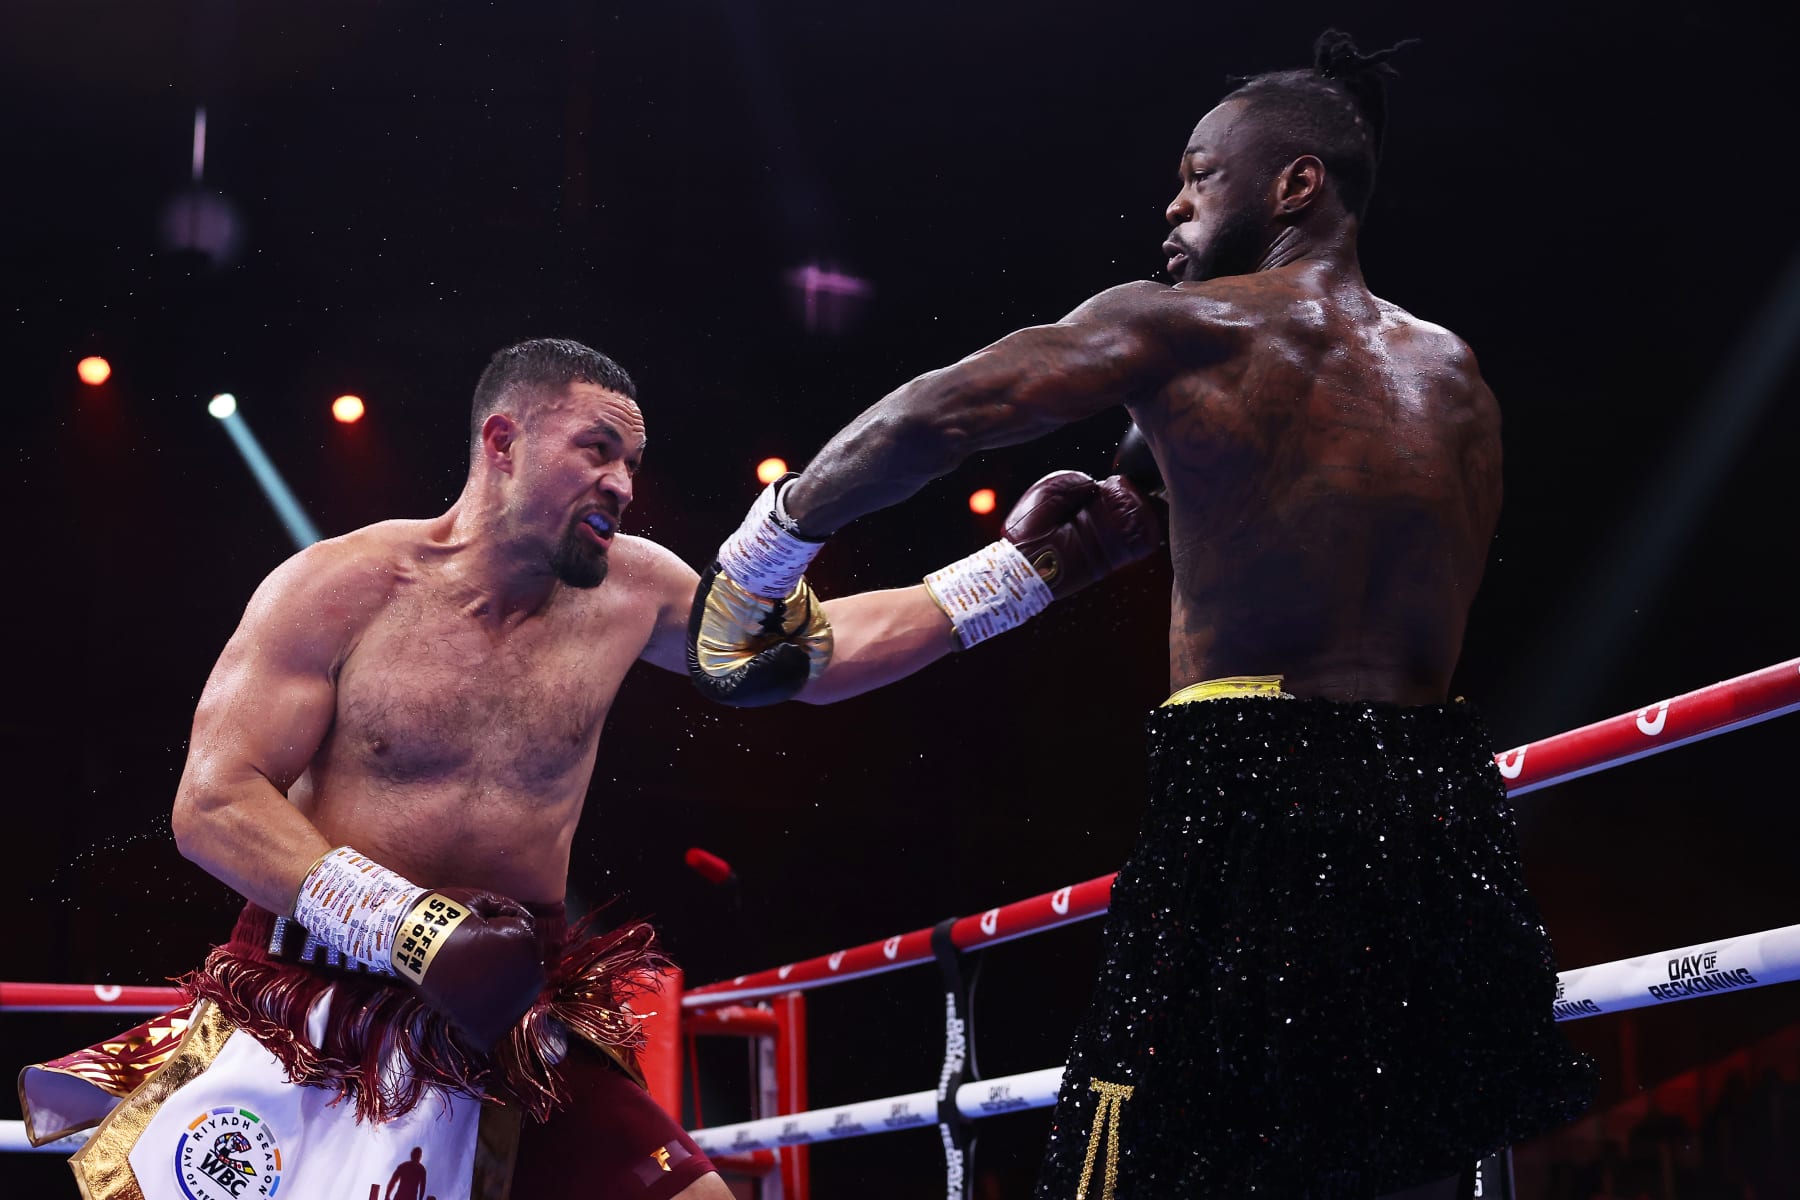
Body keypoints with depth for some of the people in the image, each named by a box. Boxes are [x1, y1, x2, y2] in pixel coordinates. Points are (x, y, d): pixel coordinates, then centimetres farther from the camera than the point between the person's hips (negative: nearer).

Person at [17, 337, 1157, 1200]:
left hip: (518, 1029, 4)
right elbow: (214, 803, -10)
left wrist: (1022, 565, 3)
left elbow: (825, 650, 10)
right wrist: (420, 929, -19)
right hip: (312, 1024, -3)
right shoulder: (338, 586, -7)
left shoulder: (628, 590, 4)